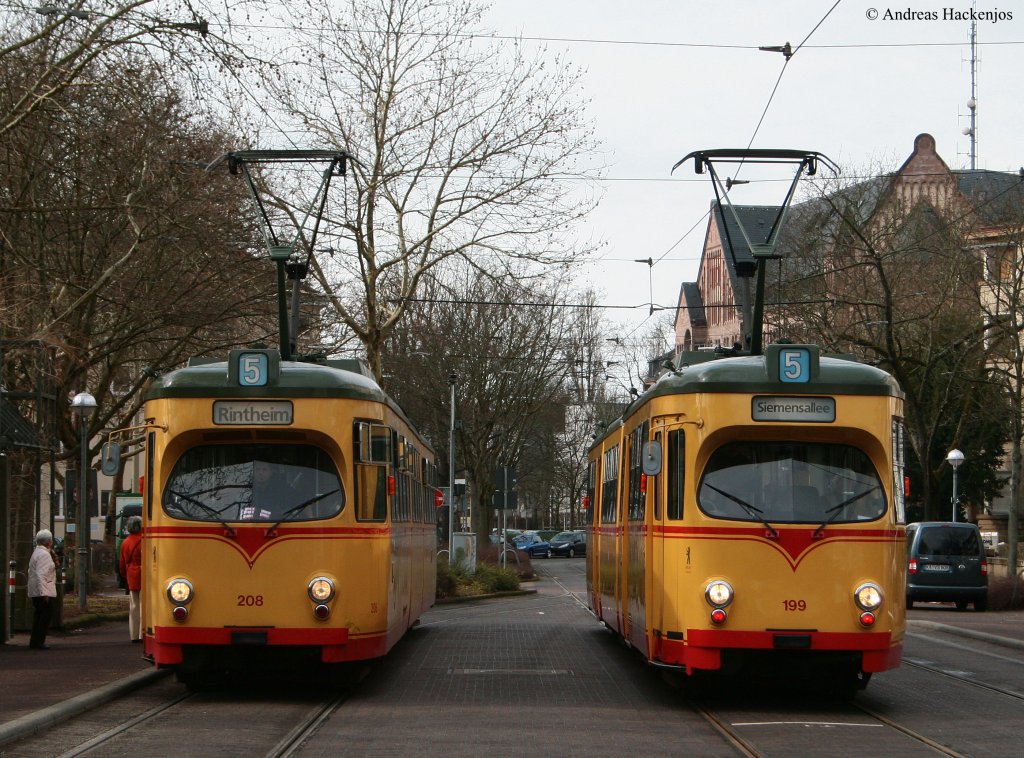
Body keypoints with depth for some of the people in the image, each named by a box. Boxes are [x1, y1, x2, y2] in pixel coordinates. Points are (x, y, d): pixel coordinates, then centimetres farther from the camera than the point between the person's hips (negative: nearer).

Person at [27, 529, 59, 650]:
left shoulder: (36, 553, 18)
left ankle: (34, 642, 15)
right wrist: (44, 593, -25)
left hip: (36, 593, 10)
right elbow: (41, 575, -22)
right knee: (46, 615, -8)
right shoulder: (44, 554, -15)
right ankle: (38, 642, -10)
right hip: (45, 591, -10)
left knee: (39, 616, 13)